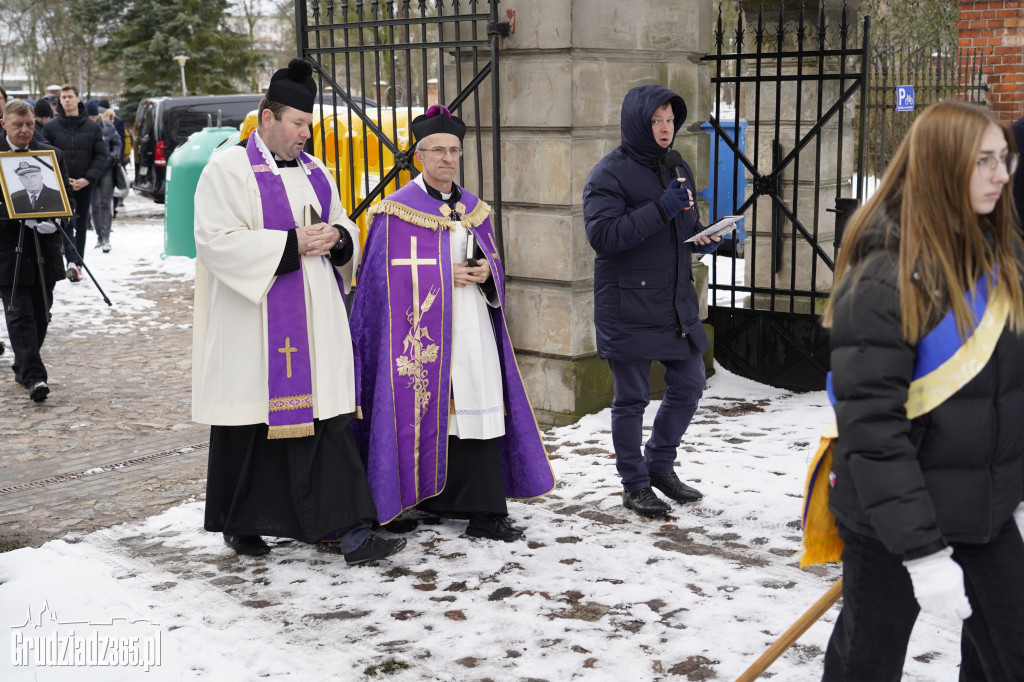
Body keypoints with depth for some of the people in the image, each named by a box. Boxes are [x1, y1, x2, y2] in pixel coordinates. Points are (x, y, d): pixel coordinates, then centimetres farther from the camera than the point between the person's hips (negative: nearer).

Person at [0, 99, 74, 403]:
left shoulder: (52, 155, 7)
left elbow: (66, 196, 8)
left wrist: (51, 220, -11)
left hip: (44, 245, 4)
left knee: (40, 313, 10)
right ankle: (33, 376, -12)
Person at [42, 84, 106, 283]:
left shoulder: (92, 127, 2)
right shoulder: (51, 127, 1)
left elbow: (101, 156, 1)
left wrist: (88, 179, -11)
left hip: (85, 184, 2)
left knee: (81, 225, 9)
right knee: (66, 222, -13)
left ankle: (78, 263, 19)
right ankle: (71, 261, -22)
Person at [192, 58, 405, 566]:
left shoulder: (314, 173, 15)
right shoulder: (228, 170, -5)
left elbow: (345, 229, 22)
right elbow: (217, 240, -16)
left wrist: (337, 238, -4)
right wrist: (292, 243, -18)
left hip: (313, 324, 5)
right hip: (253, 324, -5)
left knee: (327, 420, 1)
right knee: (252, 423, 6)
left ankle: (351, 531, 2)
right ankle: (240, 524, 25)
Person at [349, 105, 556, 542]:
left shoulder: (474, 210, 16)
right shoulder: (397, 212, -2)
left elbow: (494, 265, 21)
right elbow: (387, 277, -8)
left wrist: (486, 272, -2)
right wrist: (443, 276, -14)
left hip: (473, 331, 5)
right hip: (421, 334, -4)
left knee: (477, 412, -1)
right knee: (423, 413, -3)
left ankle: (484, 513, 0)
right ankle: (424, 499, 11)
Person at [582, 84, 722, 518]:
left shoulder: (677, 168, 13)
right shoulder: (609, 174, -10)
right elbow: (602, 235, -22)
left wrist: (701, 238, 1)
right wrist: (661, 209, -26)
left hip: (677, 301, 7)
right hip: (629, 307, -7)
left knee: (689, 385, 13)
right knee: (632, 397, 3)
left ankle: (660, 464, 32)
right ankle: (635, 485, 18)